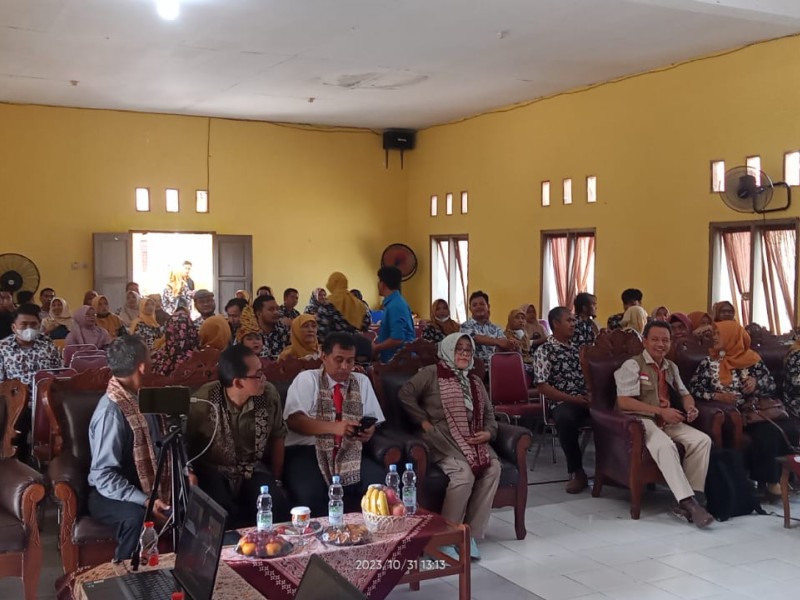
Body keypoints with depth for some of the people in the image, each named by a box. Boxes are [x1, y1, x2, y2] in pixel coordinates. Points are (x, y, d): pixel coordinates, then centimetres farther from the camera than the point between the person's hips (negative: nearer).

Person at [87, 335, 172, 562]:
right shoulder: (111, 412, -23)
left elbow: (156, 447, 13)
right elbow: (103, 476, -25)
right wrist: (145, 501, -32)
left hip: (147, 486, 7)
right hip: (110, 494, -7)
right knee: (136, 517, -37)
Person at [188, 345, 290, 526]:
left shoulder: (269, 394, -9)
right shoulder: (202, 402, -21)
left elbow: (277, 437, 6)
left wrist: (276, 480, 6)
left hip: (253, 470, 2)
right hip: (214, 472, -2)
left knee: (278, 506, -27)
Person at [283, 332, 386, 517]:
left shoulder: (362, 382, 18)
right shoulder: (306, 379, 4)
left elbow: (372, 420, 15)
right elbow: (294, 420, -8)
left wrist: (369, 431, -10)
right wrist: (334, 427, -21)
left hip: (349, 453, 4)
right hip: (306, 451, -4)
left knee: (380, 484, -25)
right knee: (309, 494, -35)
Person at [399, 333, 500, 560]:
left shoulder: (475, 382, 24)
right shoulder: (431, 373, 5)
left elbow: (488, 414, 22)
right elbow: (405, 394, -5)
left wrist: (488, 432, 0)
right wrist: (424, 422, -10)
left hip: (471, 438, 6)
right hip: (442, 438, -6)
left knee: (493, 468, -23)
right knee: (464, 473, -32)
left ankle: (471, 534, -15)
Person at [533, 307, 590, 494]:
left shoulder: (577, 348, 22)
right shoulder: (544, 351, 2)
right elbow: (543, 387, -6)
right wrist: (573, 399, -15)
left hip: (587, 400, 5)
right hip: (564, 403, -5)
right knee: (565, 418, -40)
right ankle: (577, 472, -22)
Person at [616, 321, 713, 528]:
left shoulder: (671, 367, 19)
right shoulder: (632, 365, -5)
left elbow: (685, 394, 25)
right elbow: (623, 402, -15)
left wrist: (690, 407, -1)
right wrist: (660, 411, -19)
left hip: (668, 422, 7)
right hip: (641, 421, -7)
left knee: (702, 440, -18)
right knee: (665, 445, -36)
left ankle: (691, 497, -19)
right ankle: (687, 502, -34)